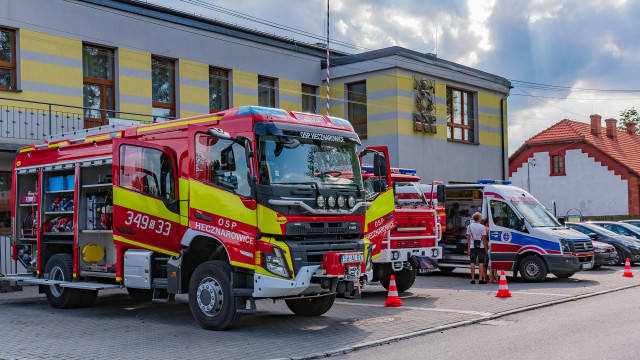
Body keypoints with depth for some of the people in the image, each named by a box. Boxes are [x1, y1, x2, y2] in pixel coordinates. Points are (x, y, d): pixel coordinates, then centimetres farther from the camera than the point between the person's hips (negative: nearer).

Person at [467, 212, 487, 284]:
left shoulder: (470, 226, 3)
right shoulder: (482, 227, -5)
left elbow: (468, 238, 4)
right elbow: (484, 239, -5)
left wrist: (469, 248, 8)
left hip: (472, 247, 2)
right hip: (481, 247, -2)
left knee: (473, 262, 5)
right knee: (481, 263, 1)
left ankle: (473, 279, 4)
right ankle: (481, 279, -2)